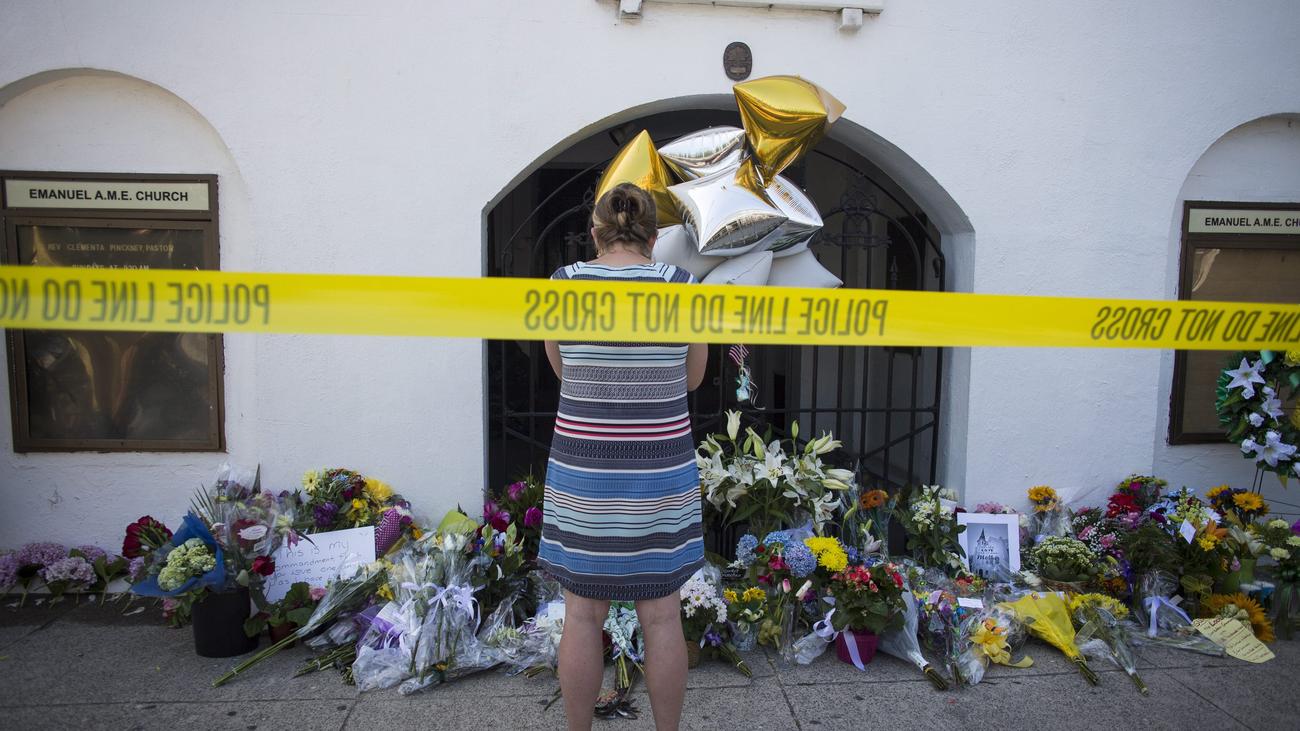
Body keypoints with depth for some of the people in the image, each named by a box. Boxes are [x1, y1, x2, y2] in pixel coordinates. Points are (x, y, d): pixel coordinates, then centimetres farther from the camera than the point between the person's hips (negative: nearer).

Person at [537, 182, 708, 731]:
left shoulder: (564, 283, -5)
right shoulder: (682, 286, -6)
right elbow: (692, 378, 6)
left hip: (583, 472, 0)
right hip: (658, 473, 0)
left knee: (582, 614, 14)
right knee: (661, 615, 13)